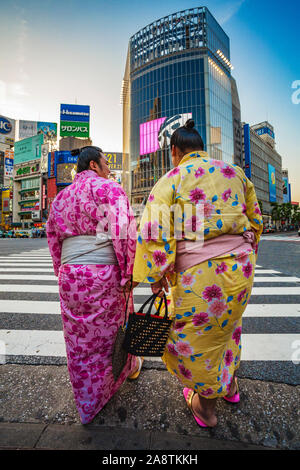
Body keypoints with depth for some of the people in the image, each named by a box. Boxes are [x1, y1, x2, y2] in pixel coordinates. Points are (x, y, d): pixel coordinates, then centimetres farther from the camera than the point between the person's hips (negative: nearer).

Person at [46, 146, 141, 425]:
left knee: (79, 339, 17)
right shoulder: (109, 189, -6)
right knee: (112, 328, 18)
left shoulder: (61, 197, 14)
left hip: (70, 275, 6)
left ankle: (88, 401, 39)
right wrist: (128, 273, -9)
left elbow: (53, 239, 16)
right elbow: (124, 234, -16)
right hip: (105, 274, -5)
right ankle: (128, 366, 47)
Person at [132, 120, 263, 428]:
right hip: (240, 267, 7)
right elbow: (256, 221, 18)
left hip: (199, 272, -6)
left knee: (193, 337, 17)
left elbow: (153, 231, -14)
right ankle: (231, 385, 54)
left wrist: (156, 277, -5)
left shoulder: (172, 178, -4)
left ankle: (205, 408, 42)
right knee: (228, 325, 29)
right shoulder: (235, 172, 12)